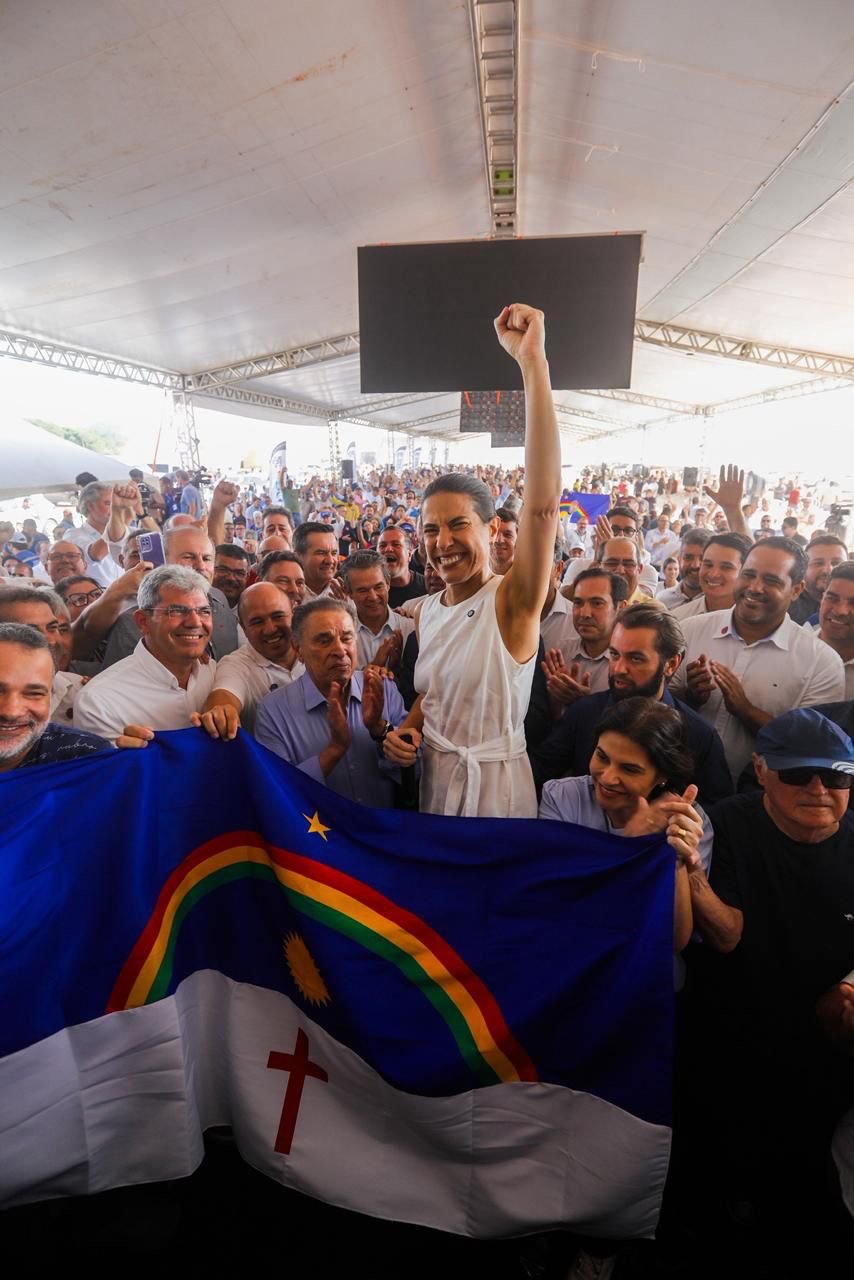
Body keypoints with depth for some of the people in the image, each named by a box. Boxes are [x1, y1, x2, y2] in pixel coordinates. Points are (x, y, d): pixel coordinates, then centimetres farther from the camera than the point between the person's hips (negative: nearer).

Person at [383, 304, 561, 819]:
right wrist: (405, 731, -6)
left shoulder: (513, 601, -18)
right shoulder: (429, 608, 2)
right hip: (433, 781, 6)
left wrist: (532, 361, -39)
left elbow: (543, 503, -35)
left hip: (495, 786, -6)